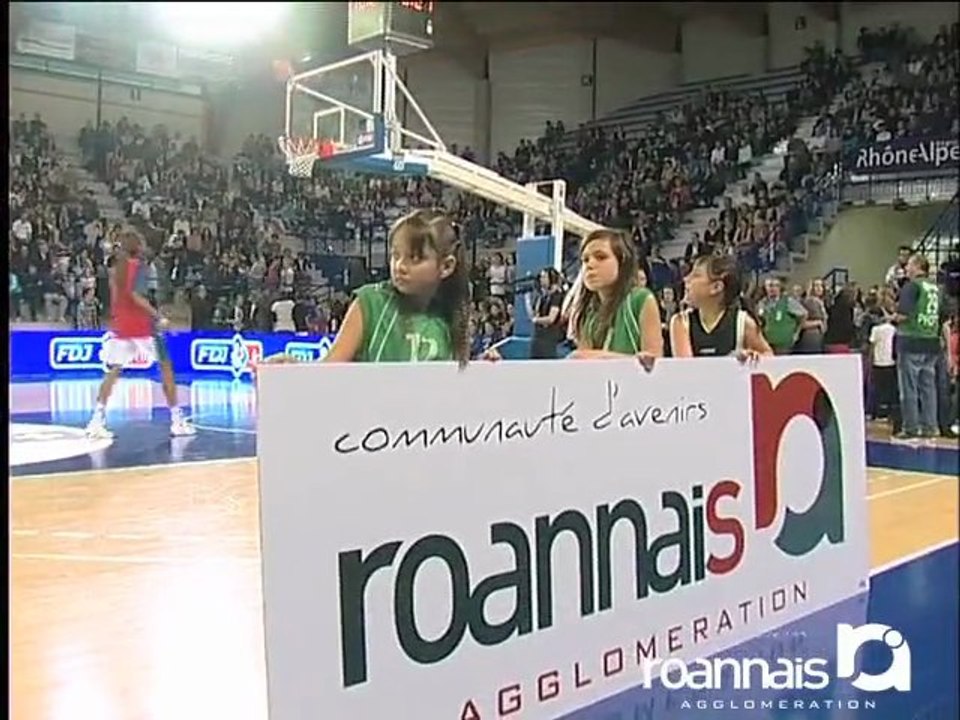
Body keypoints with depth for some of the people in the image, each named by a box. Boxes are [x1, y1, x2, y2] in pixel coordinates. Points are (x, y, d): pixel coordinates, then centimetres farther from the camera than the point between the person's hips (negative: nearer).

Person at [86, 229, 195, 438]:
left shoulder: (116, 267, 10)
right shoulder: (139, 266, -10)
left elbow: (115, 298, 15)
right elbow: (136, 295, -23)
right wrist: (158, 316, -23)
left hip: (119, 326, 6)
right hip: (142, 327, -6)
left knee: (113, 372, 10)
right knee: (166, 367, 5)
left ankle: (97, 421, -1)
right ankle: (177, 421, 5)